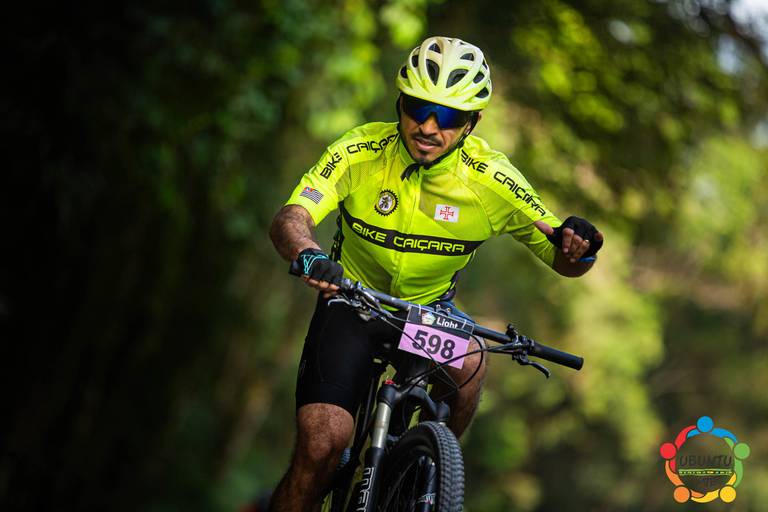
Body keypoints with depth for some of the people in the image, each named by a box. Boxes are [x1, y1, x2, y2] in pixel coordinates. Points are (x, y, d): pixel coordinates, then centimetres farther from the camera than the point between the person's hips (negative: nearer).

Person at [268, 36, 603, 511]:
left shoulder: (490, 177, -18)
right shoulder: (361, 152, -21)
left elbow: (564, 262, -14)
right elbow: (290, 218, -31)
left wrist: (580, 247, -39)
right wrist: (309, 255, -55)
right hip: (352, 304, -1)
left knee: (470, 362, -33)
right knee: (322, 444, -19)